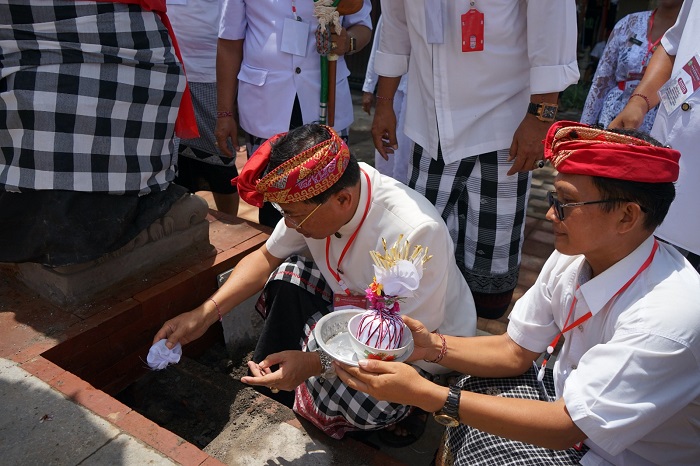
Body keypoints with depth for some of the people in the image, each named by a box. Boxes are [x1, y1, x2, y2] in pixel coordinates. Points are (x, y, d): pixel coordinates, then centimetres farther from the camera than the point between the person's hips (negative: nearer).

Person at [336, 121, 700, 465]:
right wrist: (433, 346, -22)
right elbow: (515, 351, -4)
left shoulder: (667, 316, -33)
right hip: (571, 400, 6)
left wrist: (424, 394, -36)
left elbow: (567, 427, -30)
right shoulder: (574, 256, -12)